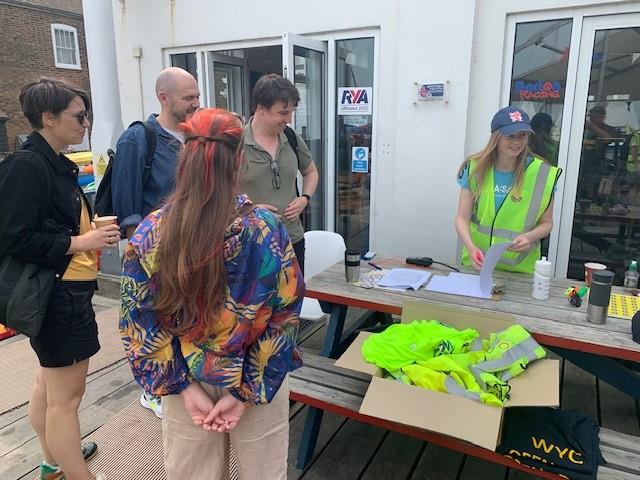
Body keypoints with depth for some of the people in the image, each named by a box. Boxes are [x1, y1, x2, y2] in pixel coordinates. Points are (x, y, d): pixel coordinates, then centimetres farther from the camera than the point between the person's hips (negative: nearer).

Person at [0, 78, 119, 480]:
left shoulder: (55, 164, 12)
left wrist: (94, 232, 5)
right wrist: (80, 243, -19)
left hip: (67, 290, 10)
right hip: (57, 294, -10)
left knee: (50, 382, 23)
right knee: (66, 395, 1)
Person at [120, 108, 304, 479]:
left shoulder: (149, 233, -14)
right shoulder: (267, 229, -19)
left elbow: (140, 324, -8)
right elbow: (283, 318, -15)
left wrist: (185, 387, -4)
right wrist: (246, 391, -8)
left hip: (187, 381, 2)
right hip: (261, 383, -1)